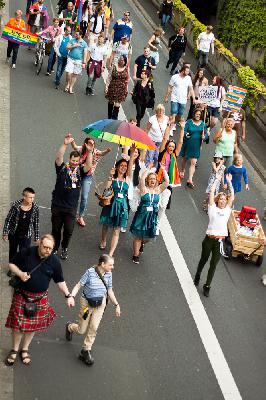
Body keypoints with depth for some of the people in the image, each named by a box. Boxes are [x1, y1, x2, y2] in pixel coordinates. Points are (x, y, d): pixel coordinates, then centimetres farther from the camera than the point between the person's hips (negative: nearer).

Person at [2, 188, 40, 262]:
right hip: (13, 234, 1)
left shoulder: (35, 208, -15)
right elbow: (8, 219, -8)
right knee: (12, 253, 21)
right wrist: (5, 233, -6)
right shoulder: (16, 205, -19)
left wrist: (36, 238, 0)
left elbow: (36, 223, -3)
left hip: (26, 236, -1)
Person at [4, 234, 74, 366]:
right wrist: (20, 273, -18)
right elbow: (12, 264, 0)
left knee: (33, 325, 9)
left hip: (40, 298, 2)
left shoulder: (54, 261, -6)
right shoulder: (26, 253, -12)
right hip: (22, 295, -2)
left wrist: (68, 296, -3)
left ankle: (25, 350, 30)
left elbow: (60, 281, 3)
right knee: (18, 323, 2)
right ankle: (14, 350, 23)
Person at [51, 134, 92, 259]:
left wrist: (89, 152, -32)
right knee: (56, 229, 11)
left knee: (68, 230, 3)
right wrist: (65, 144, -33)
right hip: (57, 205, -1)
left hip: (71, 207, 1)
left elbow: (89, 165, -16)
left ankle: (64, 248, 27)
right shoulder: (62, 168, -2)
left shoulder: (80, 170, 2)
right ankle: (55, 248, 30)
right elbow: (59, 157, -19)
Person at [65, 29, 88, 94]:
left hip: (78, 60, 0)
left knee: (74, 75, 6)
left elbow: (85, 53, -2)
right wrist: (73, 46, -16)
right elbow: (67, 47, 0)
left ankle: (71, 88, 16)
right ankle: (68, 84, 14)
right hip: (71, 59, 0)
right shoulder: (72, 40, 3)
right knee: (68, 73, -12)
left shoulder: (84, 43, 0)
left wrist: (84, 62, -8)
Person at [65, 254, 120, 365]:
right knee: (81, 330, 8)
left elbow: (110, 291, 5)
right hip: (87, 303, -3)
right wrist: (71, 296, -35)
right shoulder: (90, 272, -23)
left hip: (100, 303, 3)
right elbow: (78, 285, -19)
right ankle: (69, 327, 44)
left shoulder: (108, 274, -7)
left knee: (94, 327, -7)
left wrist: (116, 305, 7)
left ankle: (86, 351, 9)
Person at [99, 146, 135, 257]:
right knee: (105, 225, 17)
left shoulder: (127, 178, 5)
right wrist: (110, 177, -21)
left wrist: (132, 153, -18)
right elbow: (106, 188, -16)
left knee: (116, 231, -1)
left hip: (122, 206, 1)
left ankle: (110, 254, -1)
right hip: (111, 204, -1)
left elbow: (130, 166, -8)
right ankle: (103, 241, 46)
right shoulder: (112, 178, 0)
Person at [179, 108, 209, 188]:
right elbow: (184, 131, -13)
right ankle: (182, 171, 50)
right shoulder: (189, 122, -8)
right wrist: (186, 134, -35)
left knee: (193, 163, -6)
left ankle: (190, 180, -6)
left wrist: (204, 137, -19)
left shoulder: (203, 124, 0)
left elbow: (206, 134, 3)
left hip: (196, 146, 0)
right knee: (185, 159, 21)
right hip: (187, 144, 0)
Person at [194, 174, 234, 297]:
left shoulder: (227, 210, 11)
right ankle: (197, 276, 42)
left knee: (214, 264, 3)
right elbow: (212, 193, -1)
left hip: (219, 240, 1)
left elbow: (232, 197, 8)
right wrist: (217, 180, 5)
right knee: (204, 259, 18)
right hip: (209, 238, -1)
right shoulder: (213, 208, 4)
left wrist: (229, 182, 9)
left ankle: (207, 286, 11)